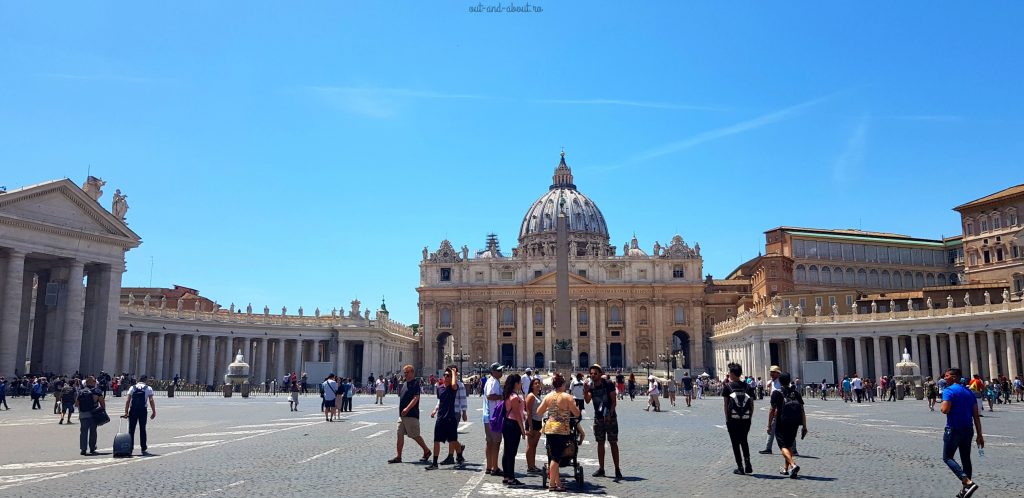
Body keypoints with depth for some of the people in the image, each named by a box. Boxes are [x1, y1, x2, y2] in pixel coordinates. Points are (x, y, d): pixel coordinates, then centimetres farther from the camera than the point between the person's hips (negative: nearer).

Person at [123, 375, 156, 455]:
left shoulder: (132, 388, 8)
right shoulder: (148, 388, 4)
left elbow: (128, 401, 1)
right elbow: (151, 401, -3)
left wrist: (126, 412, 0)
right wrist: (153, 412, 1)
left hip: (133, 410, 1)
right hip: (143, 410, -1)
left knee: (131, 430, 7)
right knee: (142, 430, 6)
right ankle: (143, 449, 8)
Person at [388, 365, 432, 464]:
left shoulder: (416, 383, -10)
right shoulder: (404, 384, 17)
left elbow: (416, 398, -20)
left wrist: (407, 408, -28)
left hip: (411, 415, -8)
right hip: (402, 414, 8)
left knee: (415, 435, -1)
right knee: (400, 435, 4)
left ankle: (426, 451, 16)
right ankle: (398, 456, 6)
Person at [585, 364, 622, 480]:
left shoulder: (608, 384, -8)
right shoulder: (591, 386, 3)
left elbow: (614, 400, -8)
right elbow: (587, 400, -10)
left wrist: (610, 414, -20)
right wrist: (586, 389, -26)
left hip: (610, 418, -4)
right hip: (598, 418, 4)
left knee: (613, 443, -4)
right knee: (600, 443, 9)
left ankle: (617, 469, -2)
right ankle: (601, 469, 16)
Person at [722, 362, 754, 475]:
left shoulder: (727, 386, -3)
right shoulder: (748, 386, 6)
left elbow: (726, 404, -4)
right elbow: (752, 404, 4)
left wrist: (727, 418, 3)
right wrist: (750, 417, 11)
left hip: (733, 419, -3)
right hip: (746, 419, 3)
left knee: (735, 443, 8)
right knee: (744, 441, 21)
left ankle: (740, 468, 7)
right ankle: (747, 464, 7)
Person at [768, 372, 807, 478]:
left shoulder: (777, 393, -2)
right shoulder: (796, 393, 11)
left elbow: (773, 410, -7)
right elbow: (802, 411, 7)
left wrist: (769, 425, -3)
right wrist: (804, 427, 9)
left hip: (782, 423, -5)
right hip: (795, 423, 5)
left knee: (783, 446, -4)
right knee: (789, 445, 19)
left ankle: (793, 465, -26)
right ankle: (786, 468, 25)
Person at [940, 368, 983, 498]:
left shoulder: (949, 390, -12)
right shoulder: (969, 392, 11)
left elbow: (945, 410, -24)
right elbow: (976, 415, 9)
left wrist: (941, 408, 0)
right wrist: (979, 434, 11)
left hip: (954, 430, -7)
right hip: (968, 429, 7)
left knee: (947, 457, 3)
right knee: (966, 459, 14)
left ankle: (968, 482, -14)